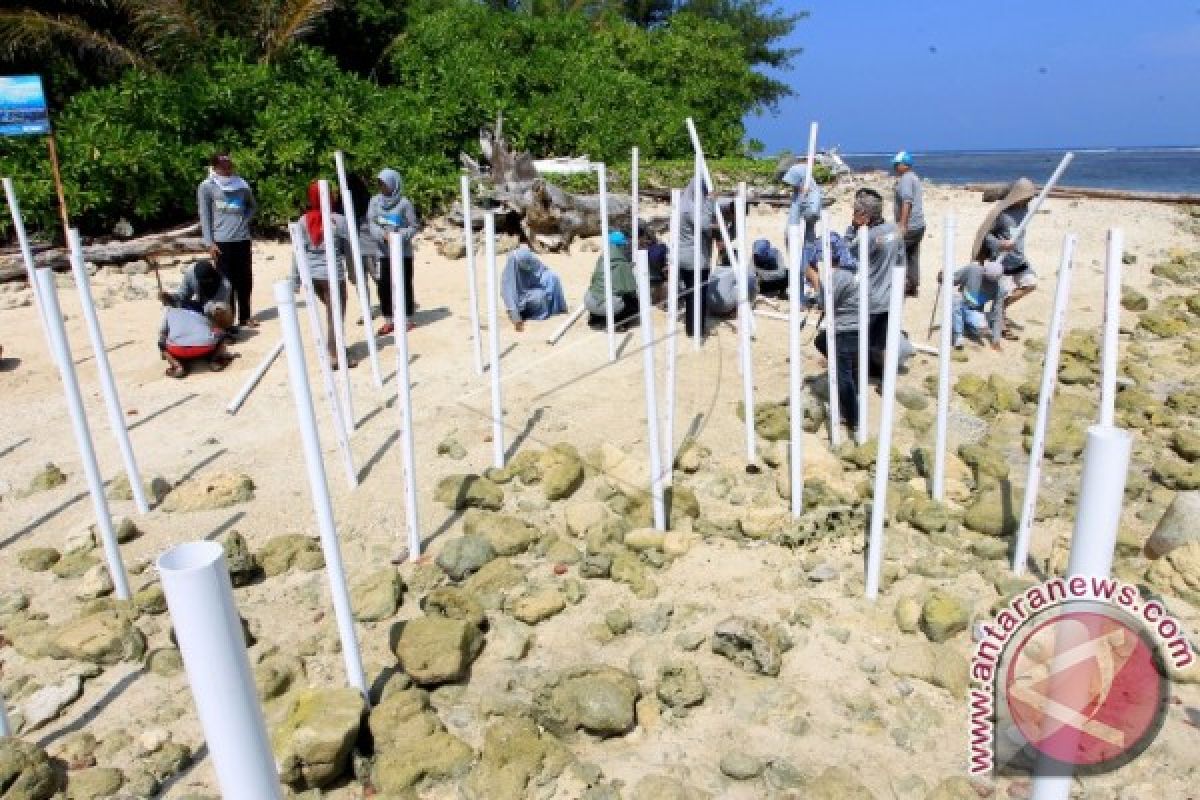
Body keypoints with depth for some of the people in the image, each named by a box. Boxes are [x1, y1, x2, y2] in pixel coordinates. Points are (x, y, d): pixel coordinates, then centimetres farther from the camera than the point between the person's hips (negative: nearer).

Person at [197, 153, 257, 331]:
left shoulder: (241, 184, 8)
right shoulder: (206, 187, -2)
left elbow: (253, 205, 24)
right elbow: (205, 216, -2)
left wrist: (245, 220, 7)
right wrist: (209, 243, -8)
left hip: (243, 239, 4)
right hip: (222, 242, -4)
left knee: (245, 280, 8)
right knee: (227, 282, -2)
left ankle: (245, 316, 21)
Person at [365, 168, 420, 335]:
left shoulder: (404, 203, -8)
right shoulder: (375, 201, 3)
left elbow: (414, 226, -5)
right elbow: (370, 223, -1)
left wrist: (400, 236, -20)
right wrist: (382, 235, -20)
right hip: (382, 252, 4)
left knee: (404, 286, 4)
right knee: (383, 286, 5)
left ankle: (408, 319, 18)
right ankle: (388, 320, 16)